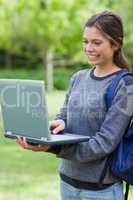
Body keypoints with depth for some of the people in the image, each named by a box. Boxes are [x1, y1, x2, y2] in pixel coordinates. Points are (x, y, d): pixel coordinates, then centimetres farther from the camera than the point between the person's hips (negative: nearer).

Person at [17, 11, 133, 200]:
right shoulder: (78, 78, 6)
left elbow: (105, 142, -19)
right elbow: (64, 116, 10)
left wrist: (52, 147, -29)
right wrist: (58, 123, -15)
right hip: (68, 179, 5)